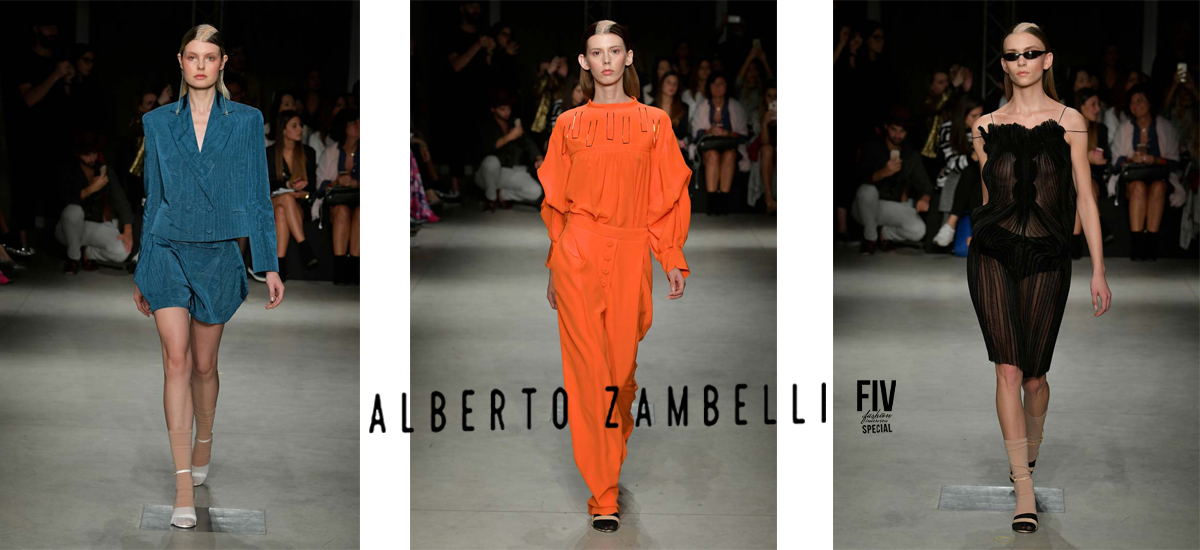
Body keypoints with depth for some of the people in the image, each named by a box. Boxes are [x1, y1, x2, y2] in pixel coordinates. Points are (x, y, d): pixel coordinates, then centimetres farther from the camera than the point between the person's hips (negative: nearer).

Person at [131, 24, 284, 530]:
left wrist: (269, 265, -1)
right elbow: (153, 199, 10)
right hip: (168, 252, 0)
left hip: (218, 255, 0)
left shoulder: (246, 121, 2)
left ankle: (203, 445, 39)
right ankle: (184, 487, -14)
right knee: (177, 360, -12)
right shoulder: (158, 123, 4)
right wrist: (141, 272, 12)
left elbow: (258, 197, 3)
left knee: (204, 364, 11)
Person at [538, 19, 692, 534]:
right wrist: (553, 267, 9)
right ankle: (603, 497, -4)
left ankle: (612, 457, 26)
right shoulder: (569, 125, 10)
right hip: (578, 254, -1)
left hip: (631, 255, 1)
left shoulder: (654, 121, 9)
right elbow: (554, 201, 12)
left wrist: (673, 259, 0)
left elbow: (670, 196, 8)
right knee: (588, 370, -6)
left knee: (623, 366, 1)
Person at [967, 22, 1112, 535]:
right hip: (993, 253, 1)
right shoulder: (986, 128, 7)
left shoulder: (1069, 122, 2)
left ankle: (1030, 445, 40)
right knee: (1008, 368, -11)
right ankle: (1024, 490, -10)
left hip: (1047, 260, -1)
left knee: (1033, 375, 6)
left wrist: (1098, 270, 0)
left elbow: (1084, 197, 2)